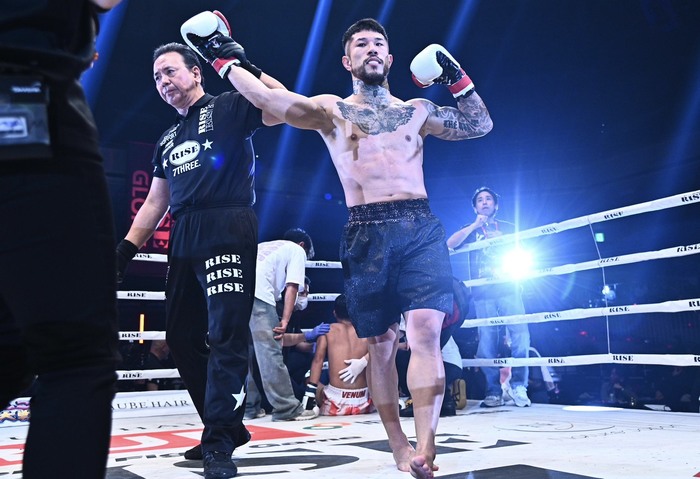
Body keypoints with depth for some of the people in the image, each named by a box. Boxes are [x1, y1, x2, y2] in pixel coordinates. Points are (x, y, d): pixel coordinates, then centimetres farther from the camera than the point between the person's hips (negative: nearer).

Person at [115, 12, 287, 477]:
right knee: (181, 337, 7)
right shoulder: (167, 139, 26)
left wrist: (243, 65, -15)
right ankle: (227, 427, 18)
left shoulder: (228, 107, 5)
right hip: (183, 241, 8)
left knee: (226, 334, -14)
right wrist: (128, 247, 14)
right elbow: (156, 201, 24)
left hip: (227, 231, -8)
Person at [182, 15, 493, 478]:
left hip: (421, 228, 1)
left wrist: (458, 80, 12)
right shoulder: (330, 110, 12)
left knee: (425, 331, -16)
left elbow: (481, 126, 22)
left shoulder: (417, 110, 19)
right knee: (381, 342, 1)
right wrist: (226, 61, 5)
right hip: (366, 235, -1)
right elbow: (271, 99, 0)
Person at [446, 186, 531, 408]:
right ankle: (494, 392, 1)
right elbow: (450, 244, -1)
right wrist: (475, 225, -6)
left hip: (509, 289, 0)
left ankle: (518, 386, -3)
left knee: (520, 337, -12)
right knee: (487, 344, -4)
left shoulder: (508, 228, 18)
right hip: (483, 292, 0)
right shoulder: (470, 230, 17)